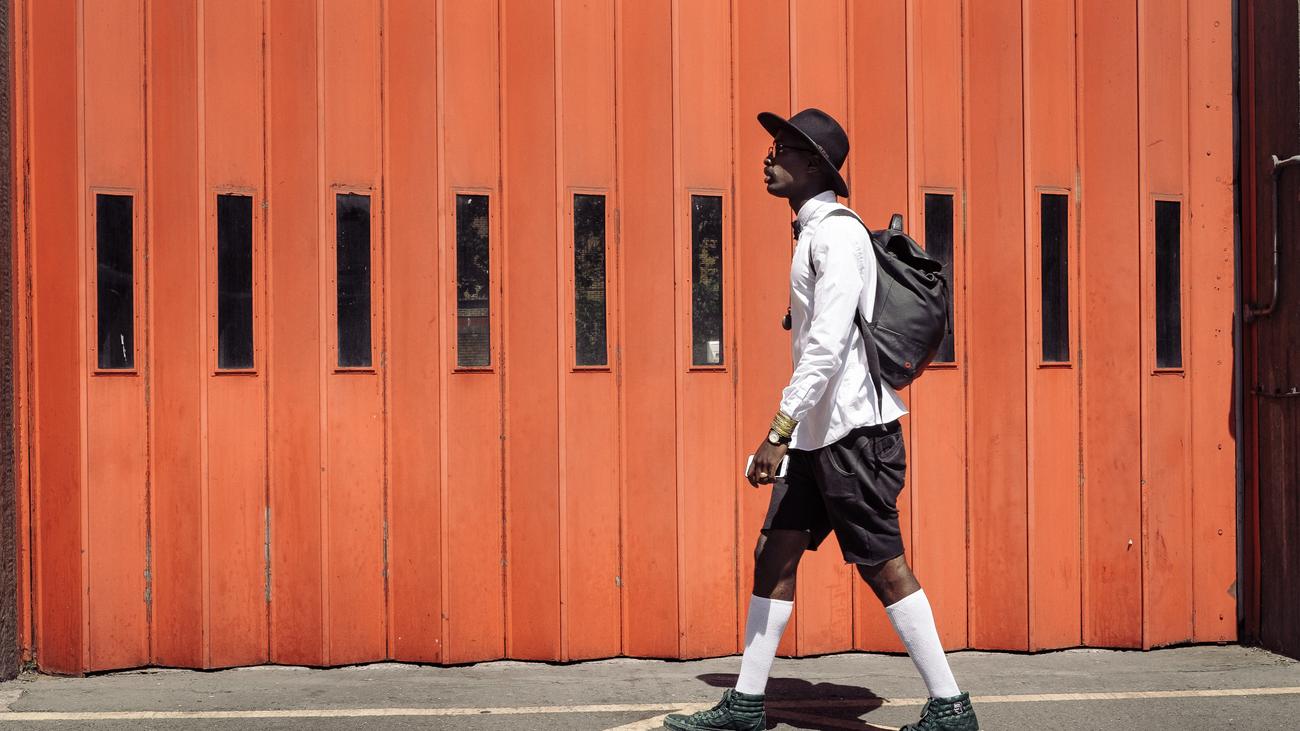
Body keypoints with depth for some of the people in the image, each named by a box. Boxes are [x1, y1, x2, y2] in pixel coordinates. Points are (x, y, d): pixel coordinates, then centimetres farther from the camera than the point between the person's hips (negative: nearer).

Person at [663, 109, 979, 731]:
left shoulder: (837, 232, -14)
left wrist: (778, 433, -25)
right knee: (774, 555, 9)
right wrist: (791, 433, 21)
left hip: (854, 429, -10)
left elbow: (827, 345, -23)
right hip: (818, 432, 10)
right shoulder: (813, 234, 16)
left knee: (882, 567, -4)